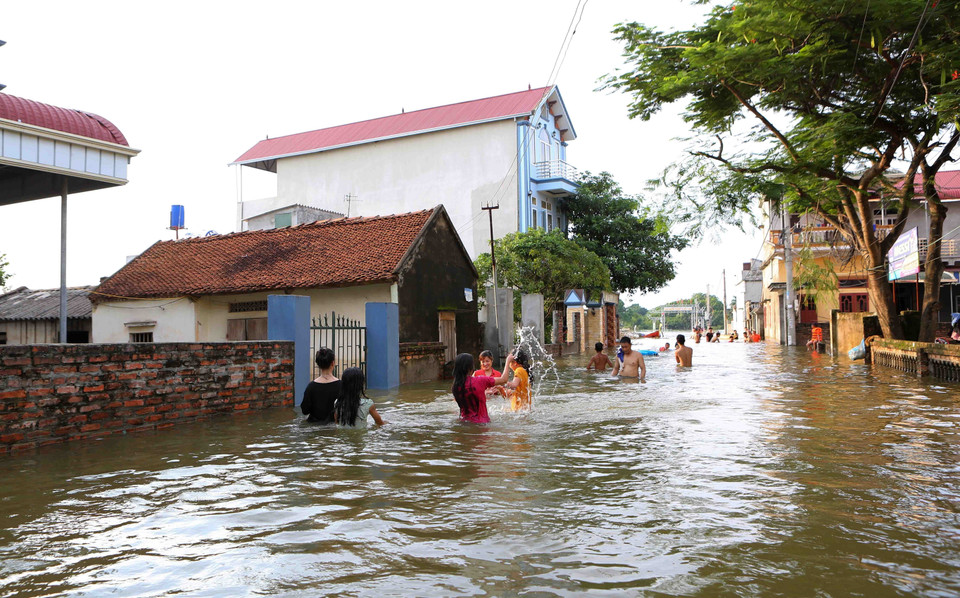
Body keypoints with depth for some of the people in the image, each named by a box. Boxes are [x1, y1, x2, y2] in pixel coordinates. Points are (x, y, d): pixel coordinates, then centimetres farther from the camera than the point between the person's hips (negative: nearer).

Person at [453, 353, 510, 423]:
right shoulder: (479, 381, -15)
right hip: (480, 422, -5)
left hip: (464, 420, 5)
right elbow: (503, 379, -3)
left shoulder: (455, 386, -1)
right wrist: (508, 361, 11)